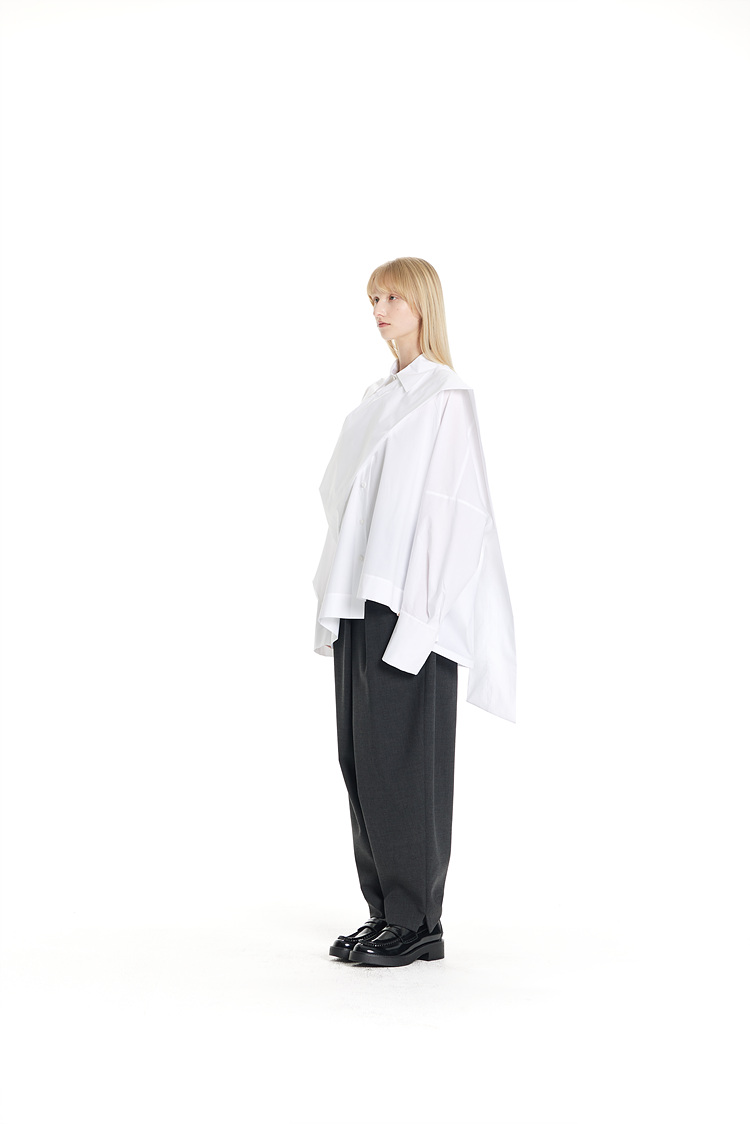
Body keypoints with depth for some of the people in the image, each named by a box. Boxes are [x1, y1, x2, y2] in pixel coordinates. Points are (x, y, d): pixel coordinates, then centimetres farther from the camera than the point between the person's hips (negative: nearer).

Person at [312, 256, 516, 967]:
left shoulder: (445, 396, -7)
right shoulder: (379, 398, 17)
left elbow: (450, 508, -13)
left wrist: (416, 616, -19)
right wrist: (336, 601, 12)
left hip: (409, 604, -8)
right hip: (362, 601, 8)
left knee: (400, 760, -5)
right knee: (361, 758, 8)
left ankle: (416, 922, 5)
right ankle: (384, 912, 17)